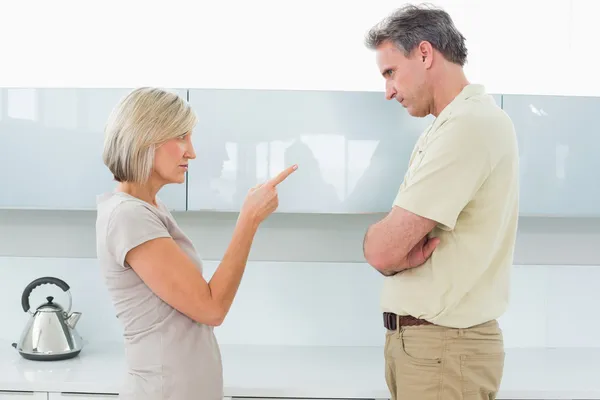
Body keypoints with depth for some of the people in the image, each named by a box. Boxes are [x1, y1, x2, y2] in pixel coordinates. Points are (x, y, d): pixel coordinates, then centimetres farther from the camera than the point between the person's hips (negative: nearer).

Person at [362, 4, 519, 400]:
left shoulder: (470, 123, -20)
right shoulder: (444, 128, 12)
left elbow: (381, 249, -23)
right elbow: (389, 248, 8)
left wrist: (395, 252, -3)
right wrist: (399, 252, -12)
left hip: (442, 347, -9)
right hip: (414, 336, 9)